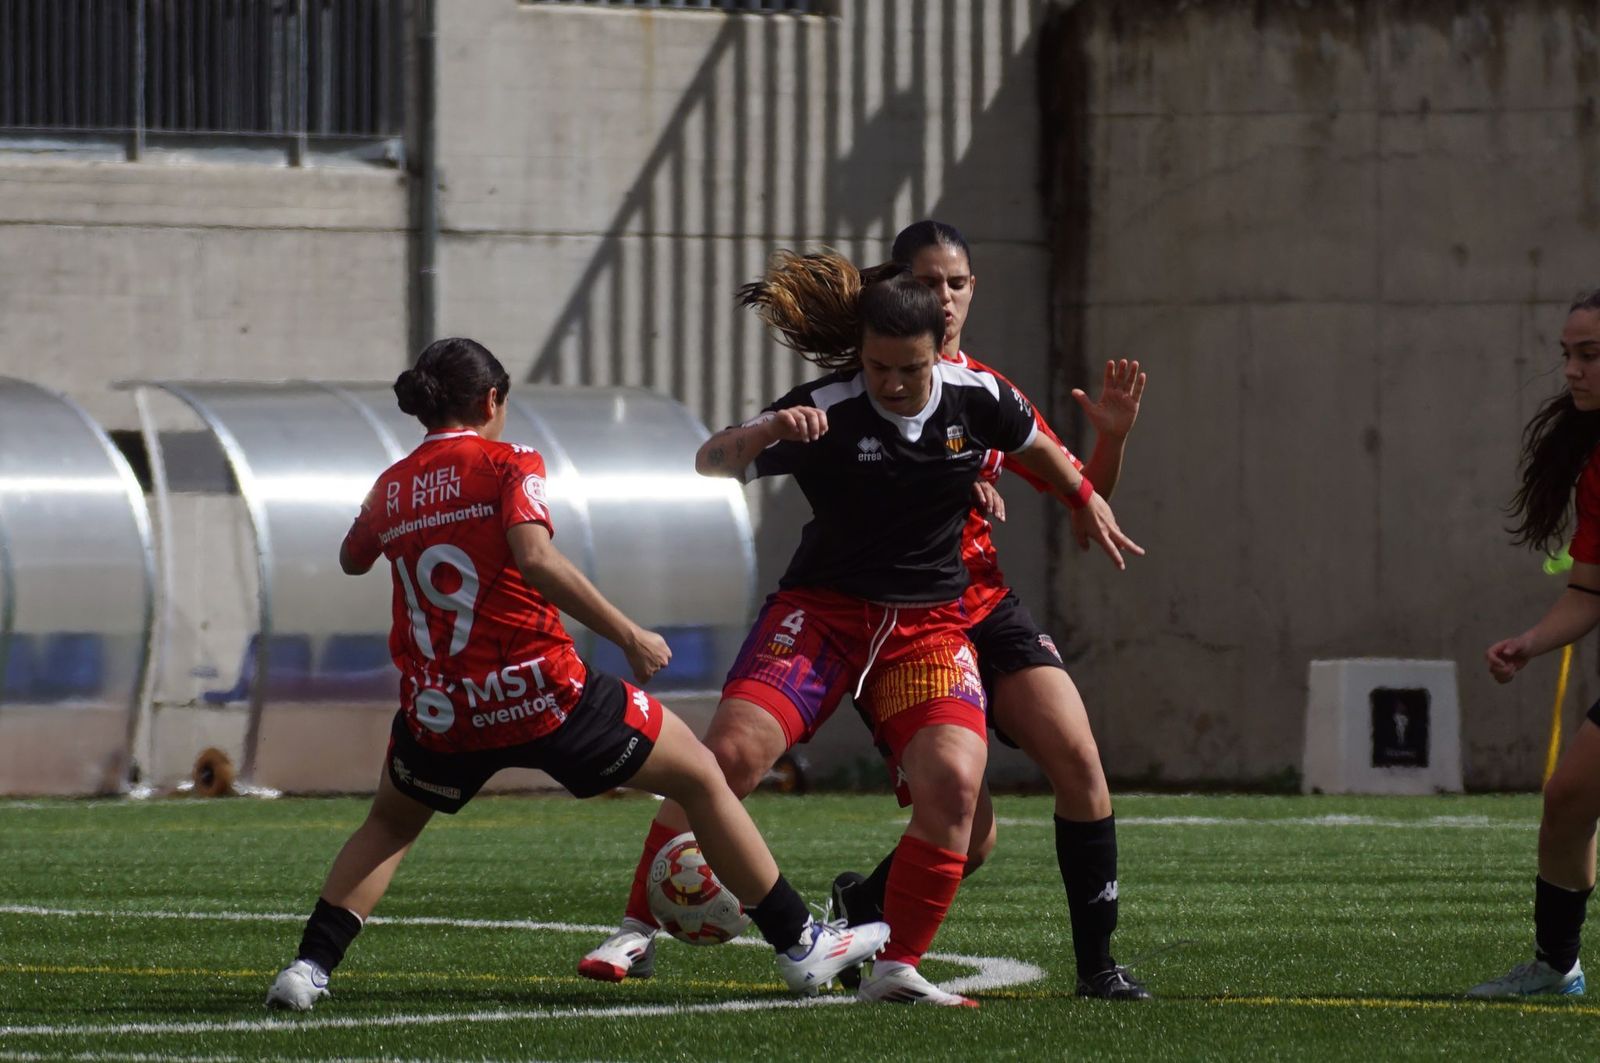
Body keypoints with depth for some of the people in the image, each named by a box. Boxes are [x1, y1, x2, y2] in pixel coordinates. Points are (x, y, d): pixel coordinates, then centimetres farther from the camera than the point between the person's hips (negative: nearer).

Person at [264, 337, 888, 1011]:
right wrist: (629, 636, -19)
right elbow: (535, 558, -22)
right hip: (537, 693, -4)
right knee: (699, 776, 12)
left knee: (390, 825, 32)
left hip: (438, 715, 4)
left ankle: (309, 967, 14)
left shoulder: (392, 487, 10)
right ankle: (799, 944, 13)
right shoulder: (508, 466, -4)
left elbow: (351, 560, 30)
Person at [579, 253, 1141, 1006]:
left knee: (953, 780, -21)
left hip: (929, 624, 2)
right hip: (823, 608, -2)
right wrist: (770, 431, -41)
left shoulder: (975, 398, -6)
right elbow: (711, 461, -22)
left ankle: (895, 969, -9)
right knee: (730, 752, -20)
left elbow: (1035, 444, 17)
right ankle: (637, 932, -8)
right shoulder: (826, 410, -15)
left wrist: (1086, 502, 30)